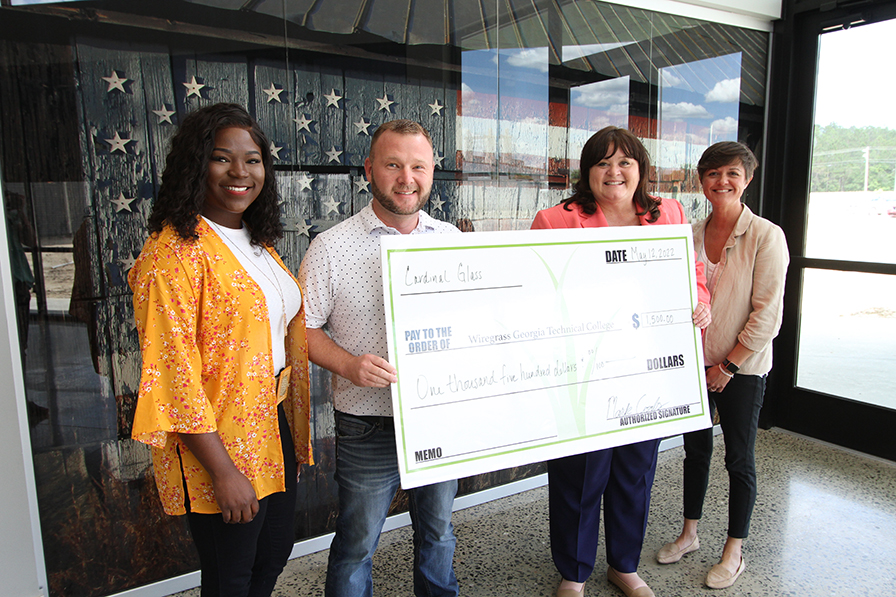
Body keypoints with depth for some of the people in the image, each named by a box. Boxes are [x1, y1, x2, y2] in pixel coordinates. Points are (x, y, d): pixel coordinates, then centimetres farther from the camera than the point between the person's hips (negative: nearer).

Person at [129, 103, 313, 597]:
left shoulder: (257, 242, 9)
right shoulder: (174, 250, -18)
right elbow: (173, 372, -21)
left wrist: (293, 425, 14)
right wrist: (223, 471, -21)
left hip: (273, 423, 8)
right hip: (217, 443, -8)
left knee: (275, 553, 24)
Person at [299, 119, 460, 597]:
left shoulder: (451, 239, 3)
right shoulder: (332, 247, -9)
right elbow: (303, 327, -6)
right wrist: (347, 364, -22)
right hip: (368, 426, -3)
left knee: (438, 529, 24)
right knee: (357, 544, 12)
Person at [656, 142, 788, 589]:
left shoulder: (766, 236, -10)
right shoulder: (692, 234, 3)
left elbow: (767, 313, -13)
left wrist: (728, 365, -13)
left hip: (742, 368, -4)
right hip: (695, 363, 4)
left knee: (739, 458, 8)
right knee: (696, 448, 16)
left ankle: (733, 553, 24)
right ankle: (689, 534, 33)